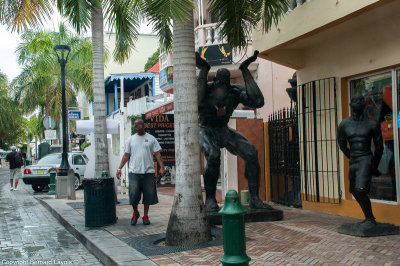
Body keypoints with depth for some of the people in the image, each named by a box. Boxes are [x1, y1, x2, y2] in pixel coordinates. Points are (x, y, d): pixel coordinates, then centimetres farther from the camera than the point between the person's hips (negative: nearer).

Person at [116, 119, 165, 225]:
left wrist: (161, 167, -7)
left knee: (148, 195, 4)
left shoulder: (151, 139, 6)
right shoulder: (131, 139, 9)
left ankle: (146, 215, 18)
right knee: (133, 194, -4)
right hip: (134, 172, 0)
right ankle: (135, 213, 20)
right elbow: (126, 155, 10)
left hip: (148, 172, 0)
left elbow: (157, 154, 3)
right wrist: (119, 168, 2)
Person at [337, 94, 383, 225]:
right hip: (353, 161, 5)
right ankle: (369, 217, 30)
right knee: (354, 191, 13)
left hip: (366, 160, -5)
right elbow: (342, 145, 16)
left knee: (360, 189, -21)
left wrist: (374, 165, 11)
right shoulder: (344, 125, 5)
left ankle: (370, 218, -6)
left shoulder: (372, 124, -1)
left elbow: (379, 146, 8)